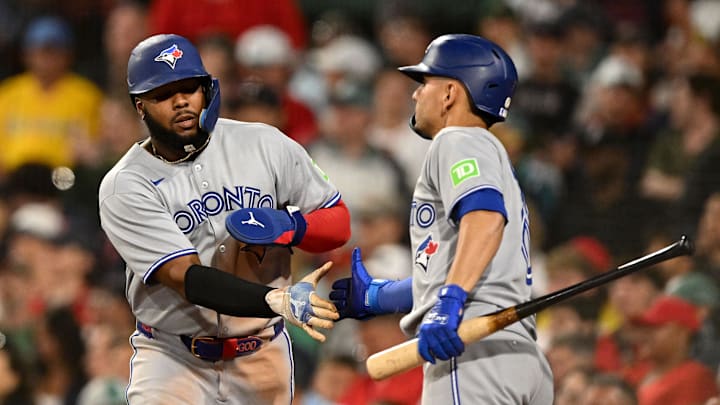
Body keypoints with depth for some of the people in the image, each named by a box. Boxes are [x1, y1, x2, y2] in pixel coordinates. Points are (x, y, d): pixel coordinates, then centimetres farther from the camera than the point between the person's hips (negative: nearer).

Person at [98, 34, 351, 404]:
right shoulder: (125, 188, -12)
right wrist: (276, 300, -38)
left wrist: (290, 227, -16)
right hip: (172, 357, -3)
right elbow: (187, 278, -23)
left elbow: (338, 221, 7)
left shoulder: (265, 146, -2)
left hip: (261, 359, 3)